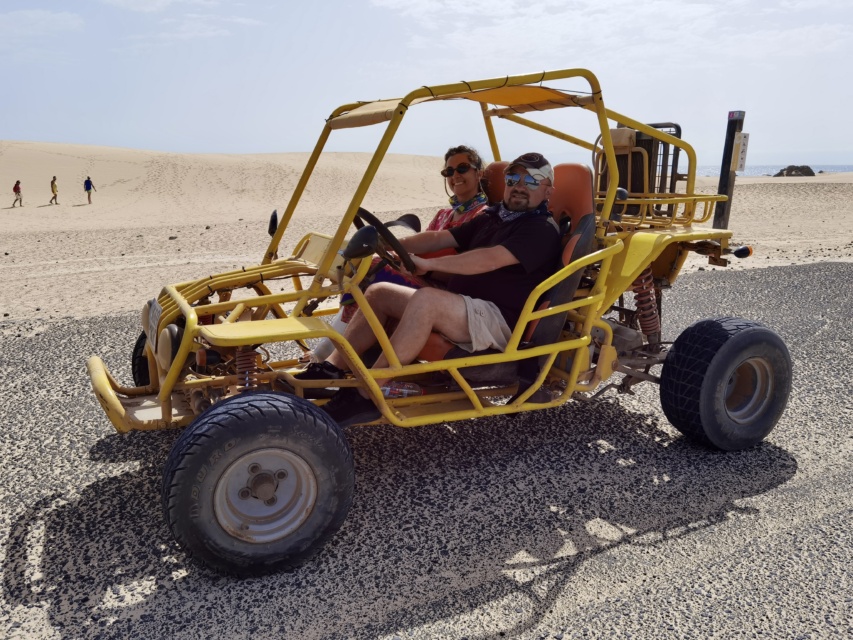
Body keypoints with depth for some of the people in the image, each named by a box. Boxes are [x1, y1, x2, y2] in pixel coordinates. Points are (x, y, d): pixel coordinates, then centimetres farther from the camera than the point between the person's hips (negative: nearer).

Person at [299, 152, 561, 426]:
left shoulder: (541, 229, -7)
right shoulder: (492, 217, 20)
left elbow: (490, 259, -23)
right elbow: (440, 238, 14)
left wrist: (427, 263, -28)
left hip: (499, 319, -9)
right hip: (459, 306, 9)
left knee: (426, 298, -35)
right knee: (379, 291, 3)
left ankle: (365, 396, -33)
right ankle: (331, 369, -6)